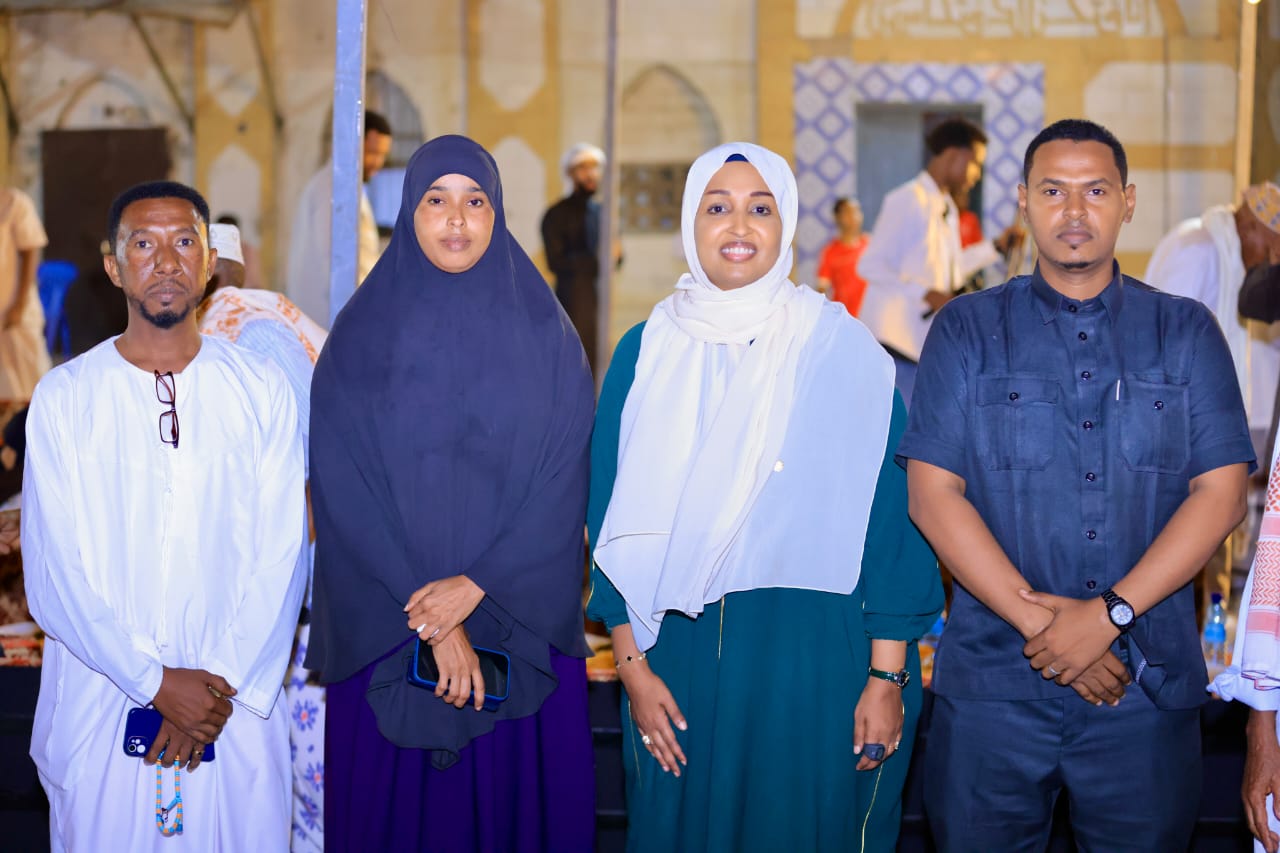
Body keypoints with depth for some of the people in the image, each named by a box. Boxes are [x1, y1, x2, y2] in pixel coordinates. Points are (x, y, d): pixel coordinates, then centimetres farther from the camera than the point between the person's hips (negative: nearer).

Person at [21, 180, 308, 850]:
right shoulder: (63, 397, -1)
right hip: (99, 710, -1)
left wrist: (222, 685, -11)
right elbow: (53, 574, -6)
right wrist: (157, 683, -12)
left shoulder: (261, 391, 2)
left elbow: (281, 556, -2)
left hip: (238, 706, 1)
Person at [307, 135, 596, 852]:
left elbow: (566, 484, -4)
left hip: (522, 625, 0)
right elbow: (346, 492, -6)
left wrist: (475, 588, -16)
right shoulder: (363, 335, 1)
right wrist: (430, 621, -14)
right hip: (386, 627, 0)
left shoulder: (545, 335, 2)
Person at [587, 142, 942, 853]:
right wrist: (632, 666, -1)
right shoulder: (646, 353, 3)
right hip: (681, 655, 2)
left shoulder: (843, 350, -3)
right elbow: (612, 520, 5)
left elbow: (891, 514, -5)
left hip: (814, 655, -2)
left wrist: (887, 676, -9)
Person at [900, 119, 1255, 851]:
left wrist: (1108, 613, -12)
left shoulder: (1186, 332, 7)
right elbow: (932, 494, -4)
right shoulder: (967, 331, 4)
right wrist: (1038, 620, -12)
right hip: (992, 684, 0)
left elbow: (1221, 493, -1)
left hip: (1149, 687, 1)